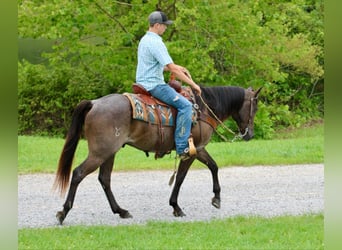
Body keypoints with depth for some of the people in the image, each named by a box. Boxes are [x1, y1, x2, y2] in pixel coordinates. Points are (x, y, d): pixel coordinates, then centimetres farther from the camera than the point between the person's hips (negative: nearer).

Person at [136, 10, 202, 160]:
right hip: (154, 85, -11)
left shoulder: (145, 40, 14)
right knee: (185, 105, -17)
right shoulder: (156, 43, -19)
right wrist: (193, 84, -15)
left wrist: (178, 68, 11)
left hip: (144, 84, 11)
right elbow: (172, 69, -21)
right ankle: (182, 147, -21)